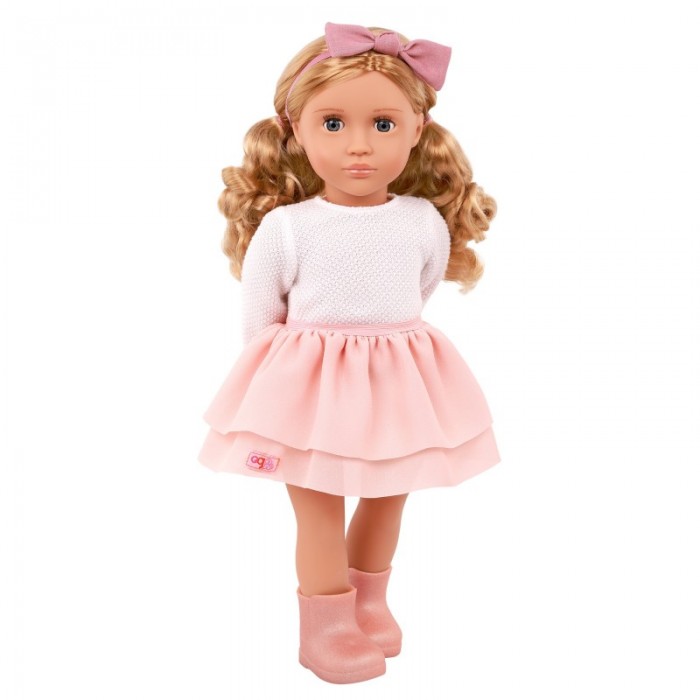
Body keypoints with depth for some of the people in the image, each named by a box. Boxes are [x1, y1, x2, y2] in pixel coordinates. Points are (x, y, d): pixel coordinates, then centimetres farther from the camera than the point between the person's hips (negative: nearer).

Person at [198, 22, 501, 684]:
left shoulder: (426, 224, -6)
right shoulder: (282, 228, -13)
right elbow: (258, 317, -3)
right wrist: (278, 373, 2)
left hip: (396, 384, 3)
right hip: (309, 386, -3)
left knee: (387, 501, 18)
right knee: (318, 511, 5)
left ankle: (369, 602, 42)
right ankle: (325, 629, 25)